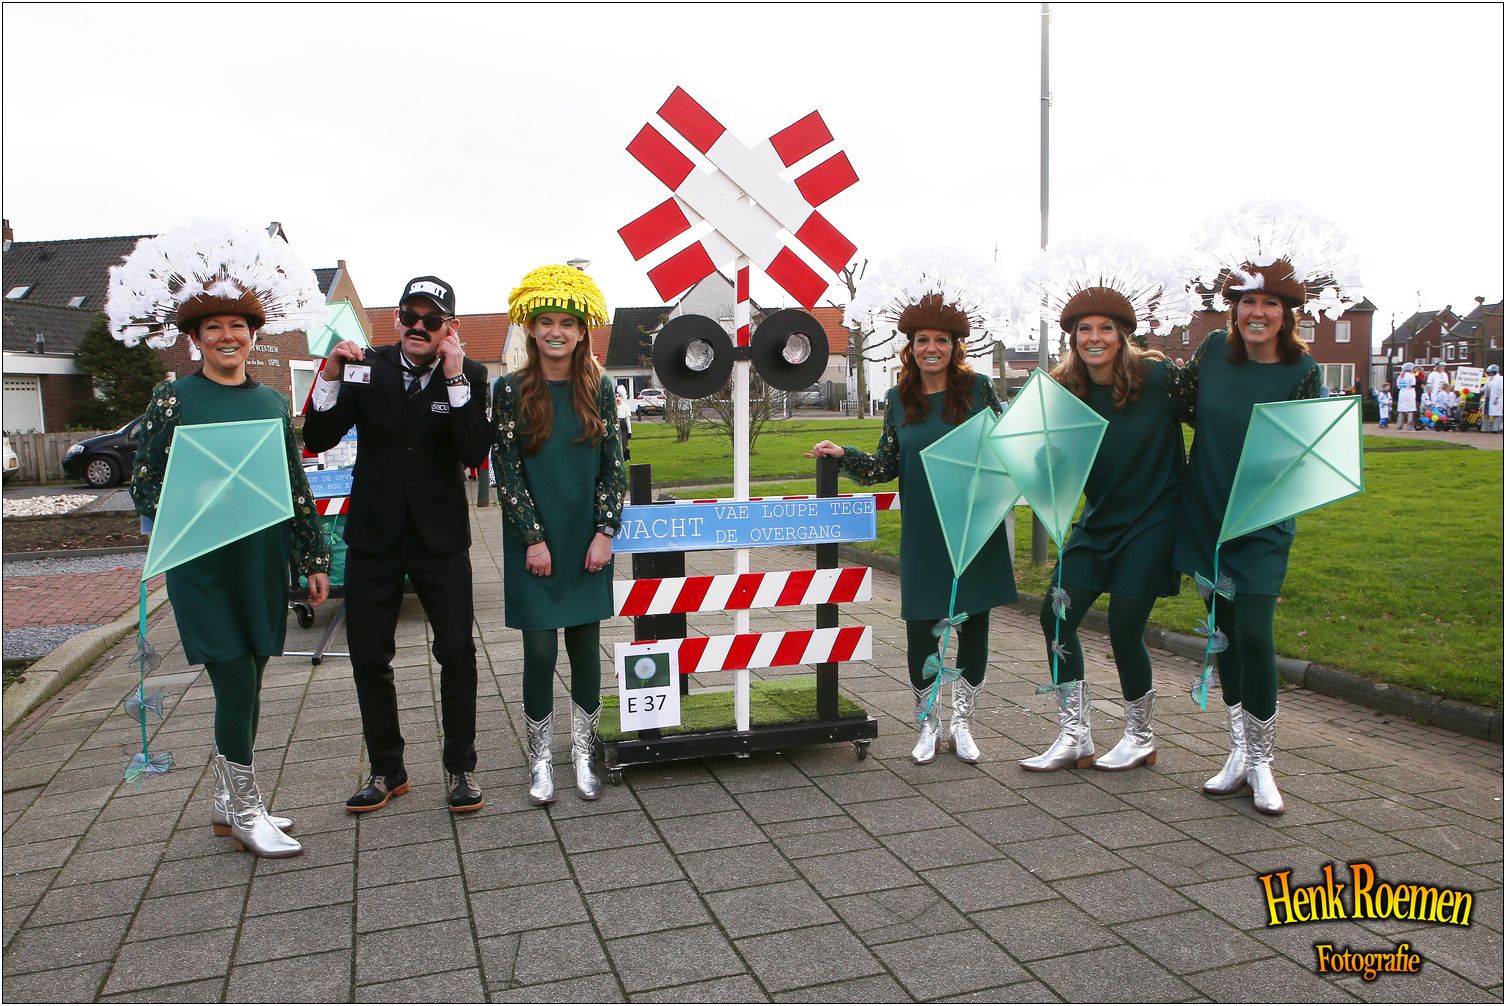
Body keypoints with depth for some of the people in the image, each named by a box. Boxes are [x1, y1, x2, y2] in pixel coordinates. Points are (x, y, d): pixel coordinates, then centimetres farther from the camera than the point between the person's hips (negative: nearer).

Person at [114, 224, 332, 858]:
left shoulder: (273, 402, 9)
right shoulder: (173, 399, -2)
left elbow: (297, 488, 11)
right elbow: (143, 482, -1)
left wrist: (314, 559, 10)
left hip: (262, 563, 4)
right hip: (203, 567, -4)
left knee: (243, 688, 11)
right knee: (238, 687, -5)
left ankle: (227, 803, 26)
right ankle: (246, 813, 11)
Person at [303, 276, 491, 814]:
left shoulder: (470, 375, -6)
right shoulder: (366, 368, -3)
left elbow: (474, 454, -18)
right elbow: (317, 440, -5)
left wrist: (455, 378, -24)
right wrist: (330, 378, -19)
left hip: (440, 537, -2)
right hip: (374, 534, 2)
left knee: (457, 651, -1)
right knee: (368, 655, 8)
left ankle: (460, 767, 16)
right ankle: (386, 770, 24)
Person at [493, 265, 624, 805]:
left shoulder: (600, 389, 3)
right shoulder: (511, 390, -3)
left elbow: (613, 466, 4)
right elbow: (507, 471, -4)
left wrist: (605, 532, -5)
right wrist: (533, 538, -10)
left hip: (586, 544, 2)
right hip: (534, 544, -2)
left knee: (585, 647, 8)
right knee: (540, 651, 1)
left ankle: (583, 753, 23)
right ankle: (540, 759, 17)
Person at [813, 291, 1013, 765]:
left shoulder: (977, 388, 1)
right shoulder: (899, 400, 6)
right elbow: (886, 466, 8)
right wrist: (843, 455, -4)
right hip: (923, 534, 1)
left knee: (974, 623, 7)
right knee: (920, 625, 2)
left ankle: (962, 723, 23)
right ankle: (928, 724, 21)